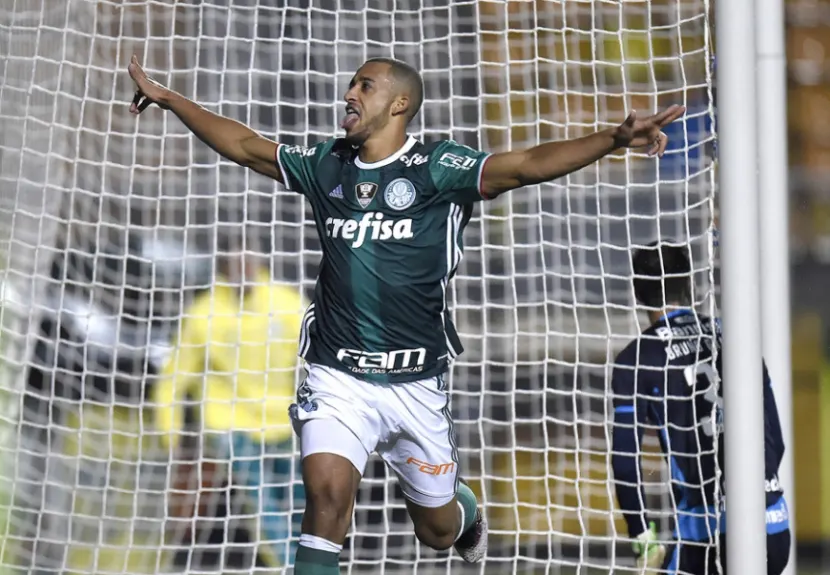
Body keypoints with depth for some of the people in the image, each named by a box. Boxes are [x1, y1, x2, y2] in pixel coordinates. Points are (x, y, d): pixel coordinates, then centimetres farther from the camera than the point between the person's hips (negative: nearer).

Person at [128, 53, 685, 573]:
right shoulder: (326, 166, 7)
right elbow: (246, 145, 19)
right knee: (327, 493, -23)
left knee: (438, 529, 14)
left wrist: (613, 139, -35)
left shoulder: (439, 168, -6)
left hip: (416, 383, -2)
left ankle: (465, 508, 52)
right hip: (338, 378, 2)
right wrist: (166, 98, 22)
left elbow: (524, 165, -20)